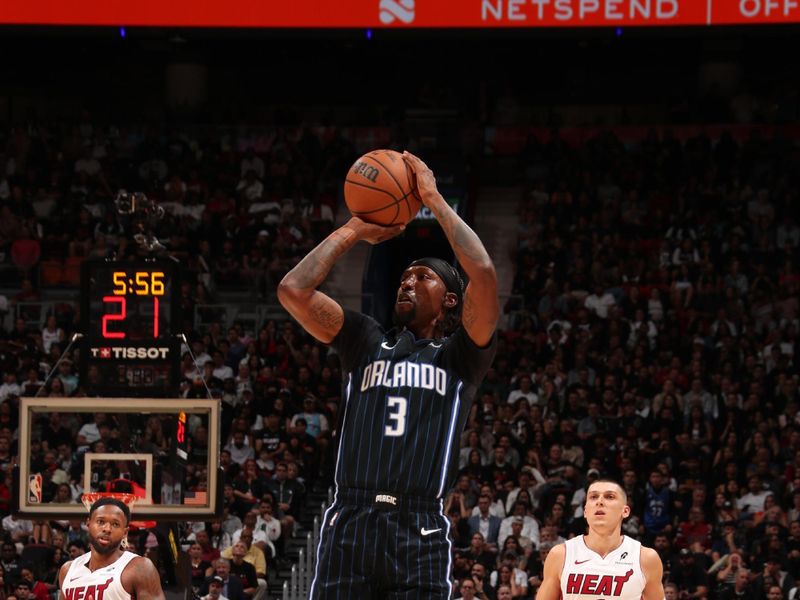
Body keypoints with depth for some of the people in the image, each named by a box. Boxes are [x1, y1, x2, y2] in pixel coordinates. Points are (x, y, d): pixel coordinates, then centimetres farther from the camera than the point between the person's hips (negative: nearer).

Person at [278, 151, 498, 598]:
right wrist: (354, 231, 18)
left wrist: (434, 199, 5)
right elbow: (293, 290, 10)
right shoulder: (367, 342, 20)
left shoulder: (460, 356, 11)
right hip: (349, 523, 2)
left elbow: (483, 274, -5)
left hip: (419, 531, -2)